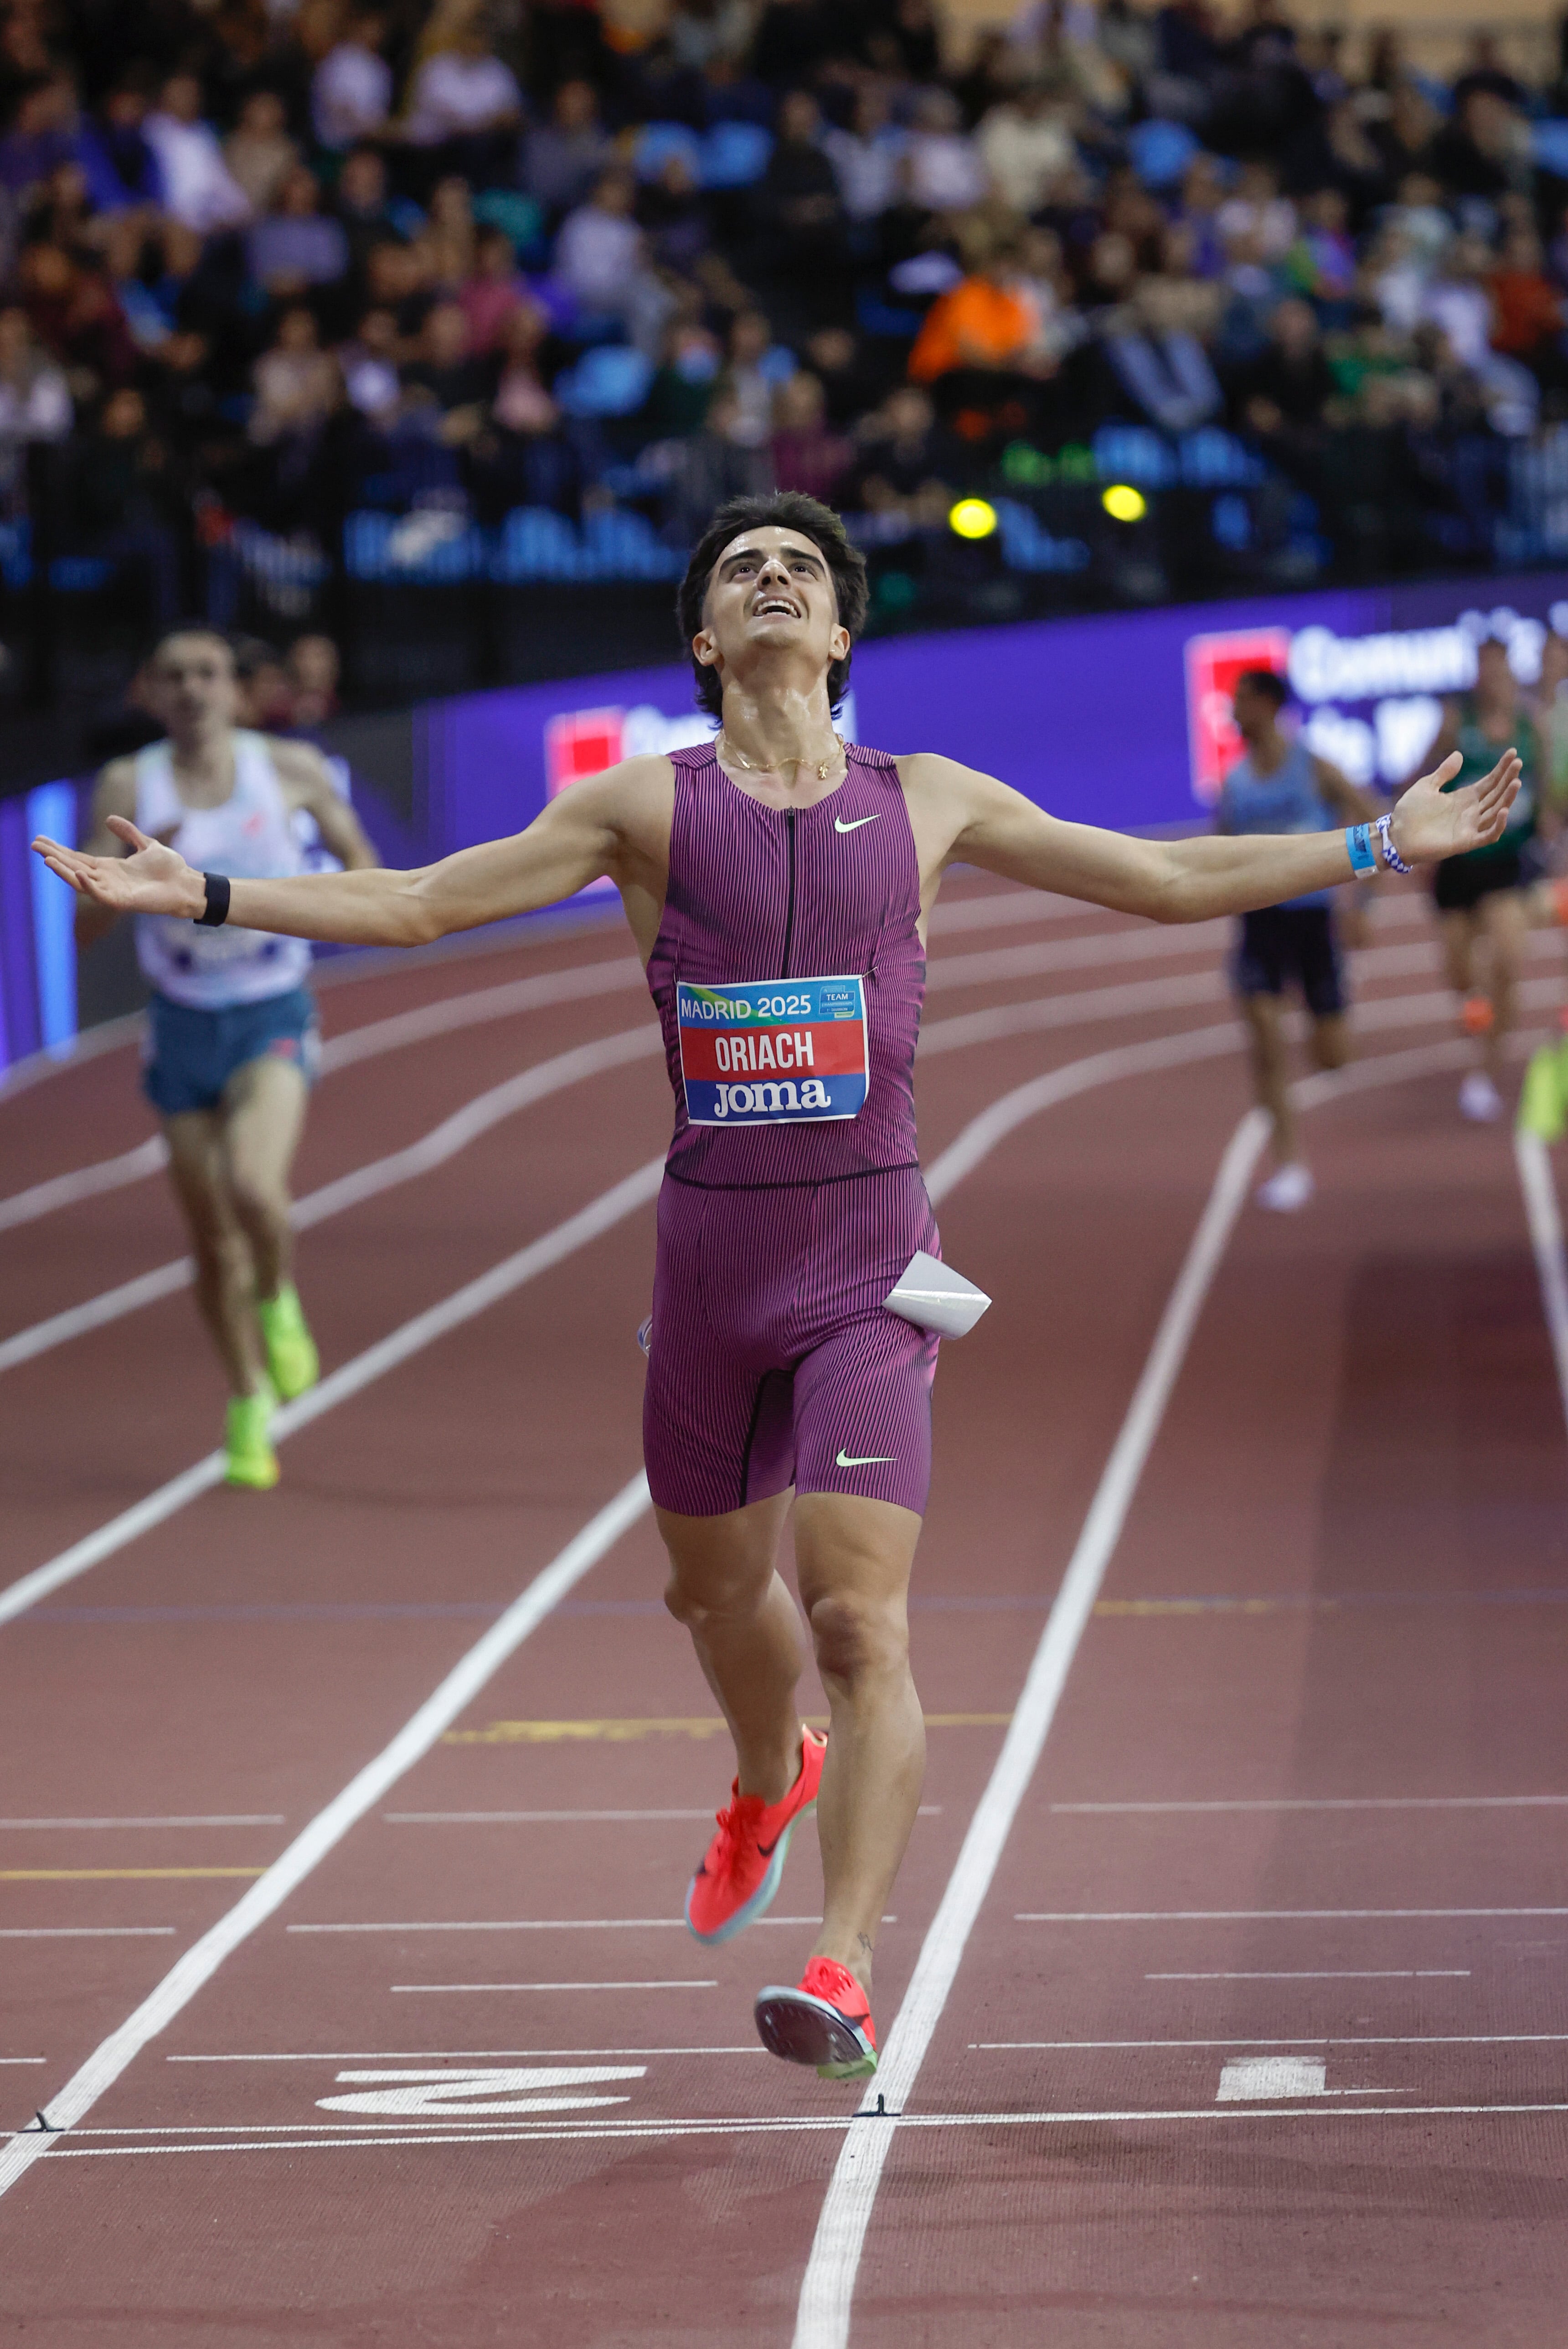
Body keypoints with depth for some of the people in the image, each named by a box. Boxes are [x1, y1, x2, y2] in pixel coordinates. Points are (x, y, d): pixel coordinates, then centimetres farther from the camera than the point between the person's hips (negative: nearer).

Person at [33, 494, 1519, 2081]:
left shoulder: (926, 804, 6)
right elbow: (415, 904, 2)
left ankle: (843, 1972, -15)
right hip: (709, 1250, 1)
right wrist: (201, 896, -6)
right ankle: (769, 1785, 52)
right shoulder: (649, 806, 3)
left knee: (858, 1619, -14)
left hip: (867, 1260, -1)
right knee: (715, 1589, 18)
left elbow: (1173, 883, 14)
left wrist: (1381, 844, 11)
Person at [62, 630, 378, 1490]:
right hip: (183, 1026, 2)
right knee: (212, 1237, 8)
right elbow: (86, 925, -9)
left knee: (253, 1187, -28)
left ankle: (280, 1303, 5)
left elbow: (358, 856, 12)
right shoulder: (128, 788, -5)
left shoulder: (290, 769, -5)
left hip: (273, 1021, -2)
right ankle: (248, 1405, 28)